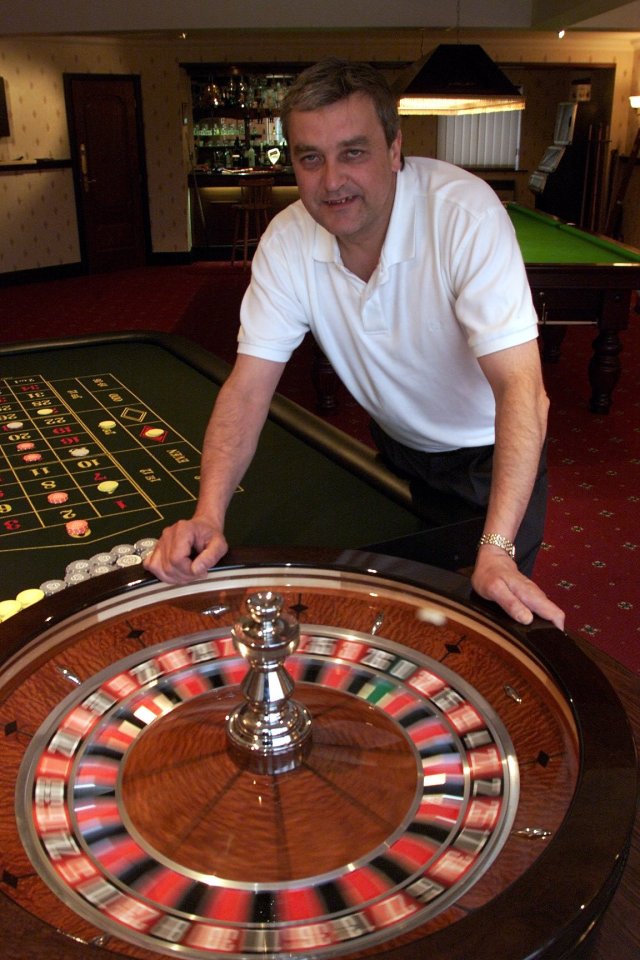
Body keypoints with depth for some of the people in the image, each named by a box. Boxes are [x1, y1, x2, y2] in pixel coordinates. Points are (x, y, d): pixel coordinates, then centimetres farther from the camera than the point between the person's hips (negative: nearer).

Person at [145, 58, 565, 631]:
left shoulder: (464, 212, -31)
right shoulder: (287, 242, -17)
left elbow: (520, 385, -37)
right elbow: (249, 385, -18)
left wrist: (497, 551, -47)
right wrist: (208, 516, -33)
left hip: (491, 455, -3)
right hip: (399, 449, 4)